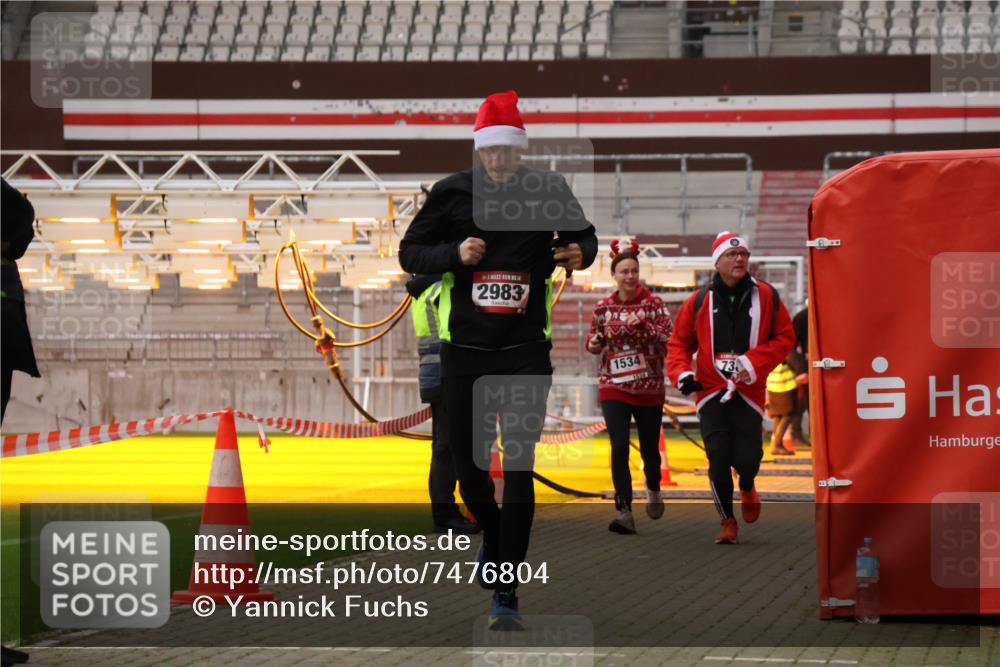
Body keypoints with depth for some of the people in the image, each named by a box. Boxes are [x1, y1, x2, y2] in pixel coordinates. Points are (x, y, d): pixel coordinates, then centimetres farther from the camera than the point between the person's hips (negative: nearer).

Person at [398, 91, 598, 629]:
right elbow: (409, 252, 4)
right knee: (468, 466, 8)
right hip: (464, 348, 1)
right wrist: (455, 253, -14)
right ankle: (491, 534, 42)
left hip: (526, 348, -1)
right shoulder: (451, 193, -1)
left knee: (519, 469, -8)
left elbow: (583, 235, 16)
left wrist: (581, 253, -8)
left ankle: (506, 594, -5)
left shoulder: (549, 191, -1)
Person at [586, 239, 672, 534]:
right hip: (614, 387, 1)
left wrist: (642, 325, -25)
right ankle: (624, 512, -12)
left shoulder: (653, 303, -4)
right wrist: (594, 342, -8)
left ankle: (653, 490, 43)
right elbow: (594, 341, 15)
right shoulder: (603, 307, 3)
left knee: (650, 447, 11)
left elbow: (669, 338, -12)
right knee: (619, 448, -13)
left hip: (649, 388, -1)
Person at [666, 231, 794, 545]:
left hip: (749, 392, 0)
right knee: (718, 460, -4)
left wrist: (755, 362, -10)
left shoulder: (766, 297, 1)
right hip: (711, 391, 0)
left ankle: (747, 488, 34)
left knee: (747, 459, -4)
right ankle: (727, 521, 13)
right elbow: (678, 342, 10)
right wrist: (682, 373, -8)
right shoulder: (699, 301, 2)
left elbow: (784, 337, 4)